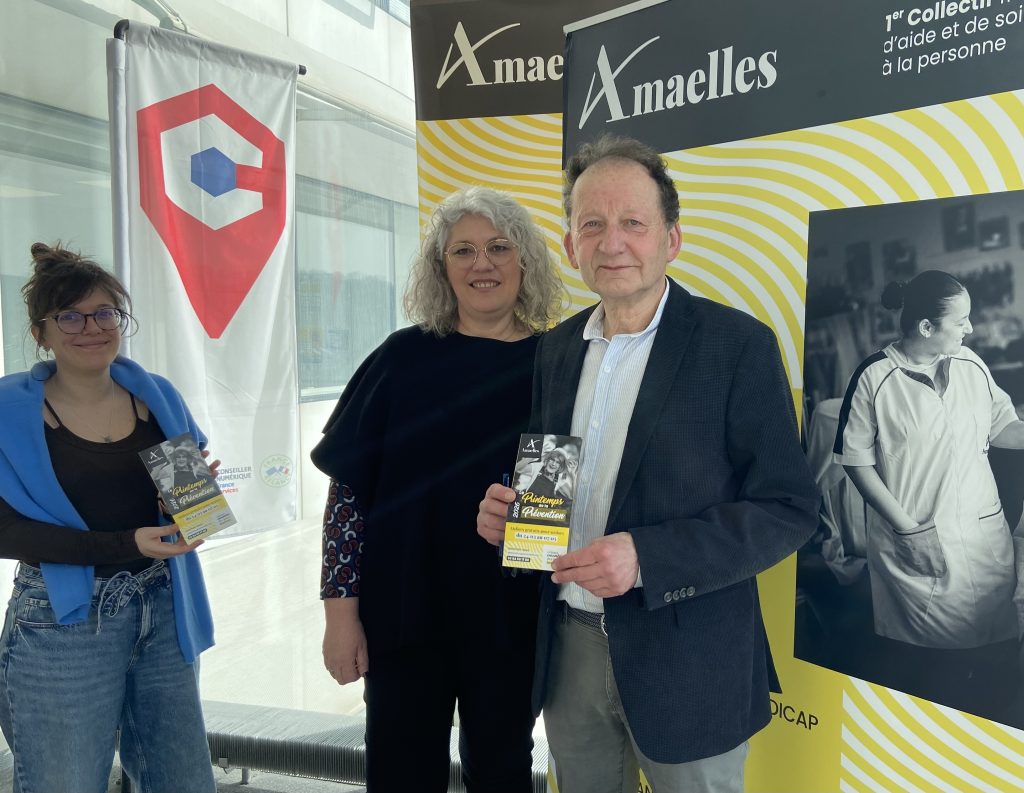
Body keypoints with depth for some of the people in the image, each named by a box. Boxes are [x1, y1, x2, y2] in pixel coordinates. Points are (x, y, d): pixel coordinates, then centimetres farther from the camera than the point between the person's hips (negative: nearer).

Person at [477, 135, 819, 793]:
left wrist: (646, 559, -24)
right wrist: (505, 509, -7)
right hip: (568, 647, 5)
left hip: (685, 661, -4)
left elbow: (788, 509, -15)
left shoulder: (739, 345, -12)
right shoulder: (557, 348, 5)